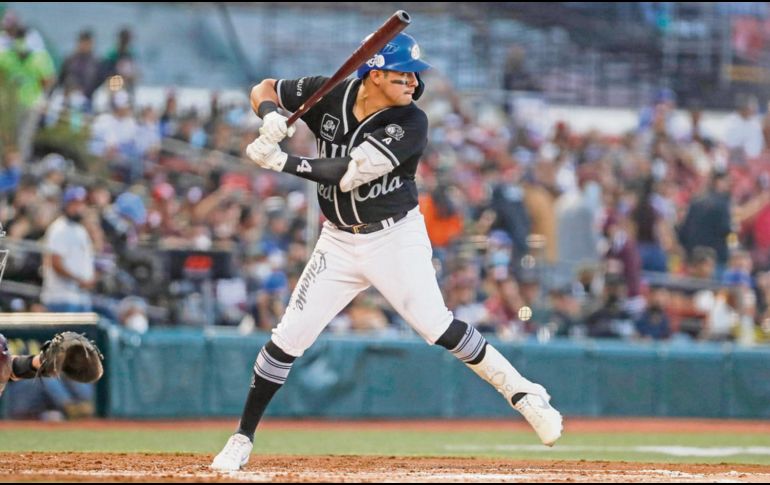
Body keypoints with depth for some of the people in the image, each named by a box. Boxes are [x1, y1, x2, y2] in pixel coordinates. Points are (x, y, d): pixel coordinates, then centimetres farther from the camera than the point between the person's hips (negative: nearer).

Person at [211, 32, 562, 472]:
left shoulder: (410, 123, -19)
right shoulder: (330, 96, -7)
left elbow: (351, 172, -27)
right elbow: (264, 89, 6)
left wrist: (284, 163, -30)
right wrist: (271, 116, -17)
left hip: (396, 237, -3)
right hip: (339, 242, 4)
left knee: (436, 326, -20)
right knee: (290, 336, -1)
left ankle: (524, 394, -8)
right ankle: (243, 439, 10)